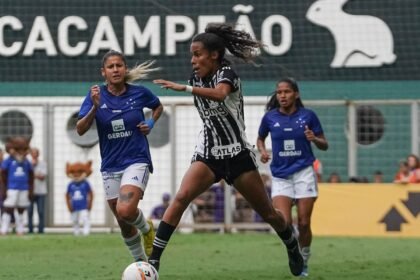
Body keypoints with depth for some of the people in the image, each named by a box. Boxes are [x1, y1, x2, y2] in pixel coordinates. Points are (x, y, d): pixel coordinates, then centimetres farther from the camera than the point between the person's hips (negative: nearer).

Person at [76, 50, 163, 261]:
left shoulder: (139, 93, -4)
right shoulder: (96, 95, -4)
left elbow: (158, 107, 18)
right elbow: (80, 130, -13)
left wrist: (150, 123, 0)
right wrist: (94, 107, -26)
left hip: (137, 161, -3)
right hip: (110, 166, 3)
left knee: (125, 210, -25)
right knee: (123, 223, 10)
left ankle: (146, 228, 8)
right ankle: (140, 262, 31)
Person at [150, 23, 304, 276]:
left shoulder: (226, 73, -13)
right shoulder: (196, 79, 5)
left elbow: (220, 94, -38)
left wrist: (184, 88, -48)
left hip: (237, 154, -4)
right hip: (208, 154, 4)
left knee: (267, 212, 6)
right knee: (181, 198, -22)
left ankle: (293, 248, 35)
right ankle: (154, 259, -27)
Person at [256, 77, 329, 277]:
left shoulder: (307, 115, -2)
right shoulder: (270, 117, 0)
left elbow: (324, 145, 5)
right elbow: (260, 139, 19)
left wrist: (314, 139, -17)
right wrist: (262, 151, -3)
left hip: (304, 173, -1)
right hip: (280, 176, 1)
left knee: (303, 223, -1)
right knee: (284, 223, -13)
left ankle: (304, 261, 19)